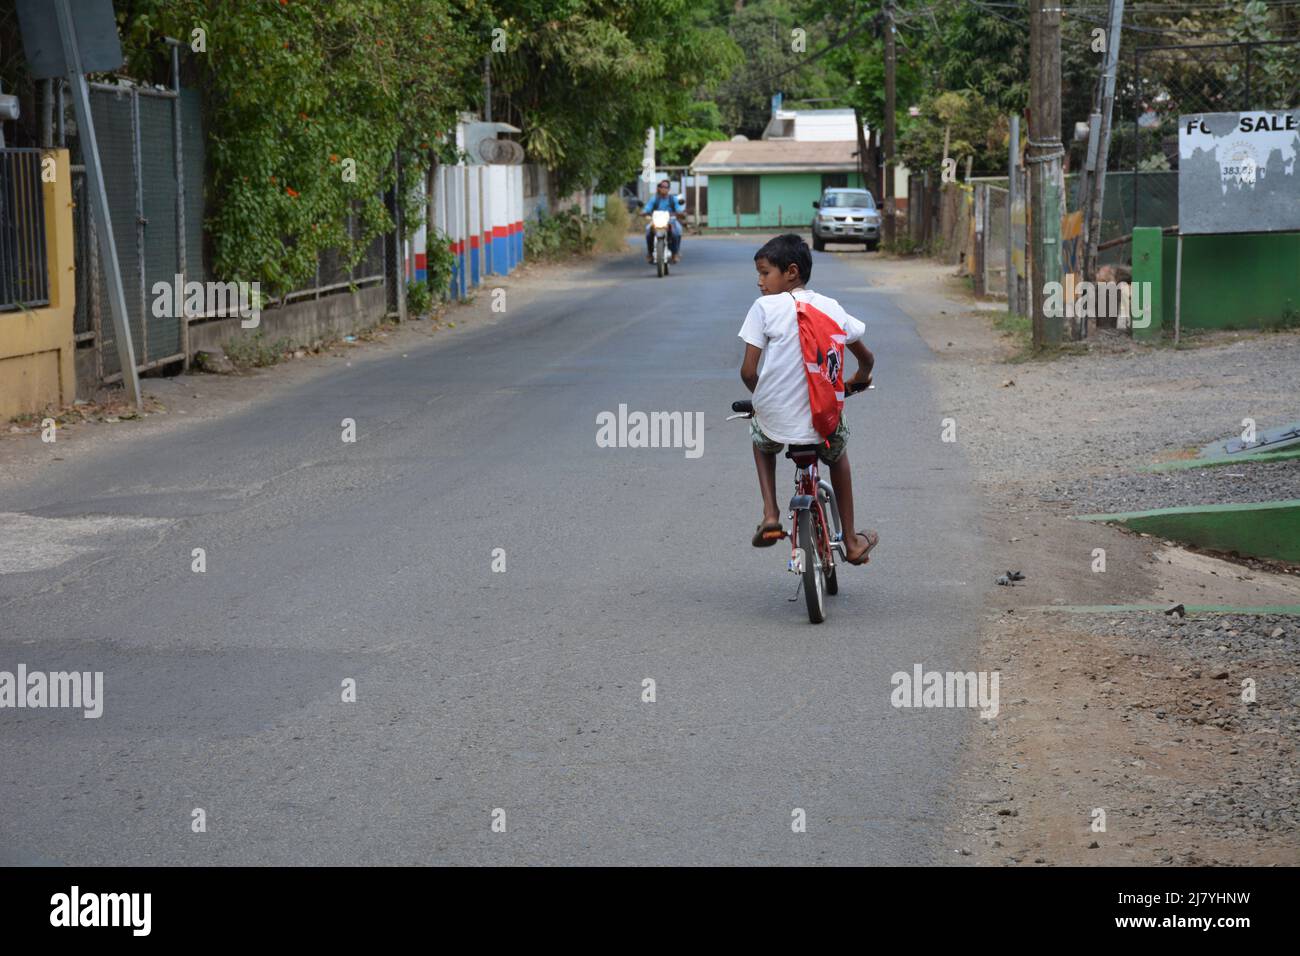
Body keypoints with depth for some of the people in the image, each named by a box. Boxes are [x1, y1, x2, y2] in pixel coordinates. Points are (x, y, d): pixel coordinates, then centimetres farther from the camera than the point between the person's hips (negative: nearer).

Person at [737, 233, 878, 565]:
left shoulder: (764, 307, -8)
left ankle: (770, 515, 16)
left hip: (777, 420, -2)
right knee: (837, 452, 35)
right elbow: (866, 359, 13)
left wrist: (762, 398, 10)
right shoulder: (830, 307, 4)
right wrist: (858, 380, 35)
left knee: (760, 437, 35)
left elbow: (748, 371, -12)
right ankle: (852, 542, 34)